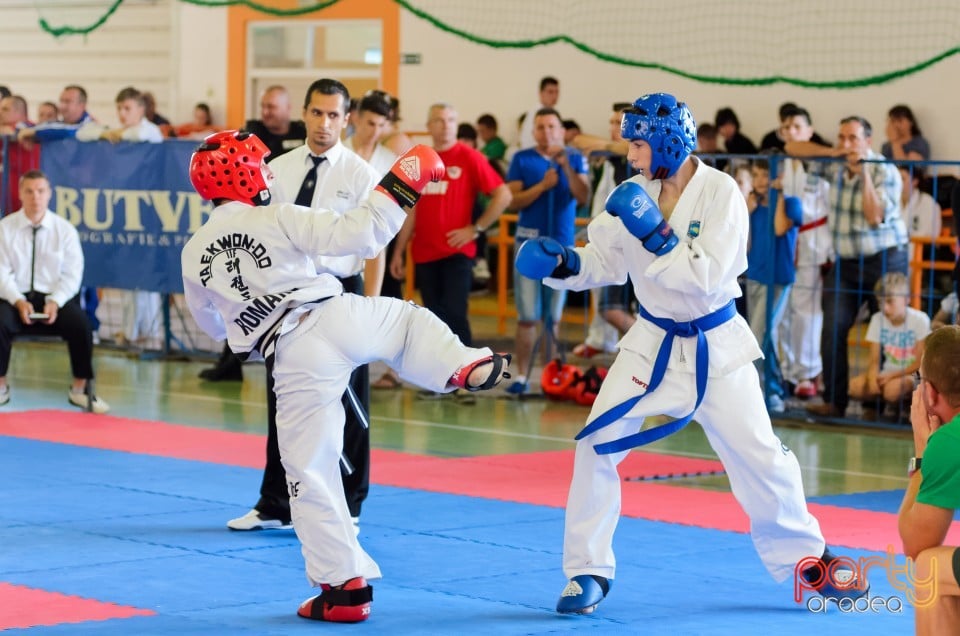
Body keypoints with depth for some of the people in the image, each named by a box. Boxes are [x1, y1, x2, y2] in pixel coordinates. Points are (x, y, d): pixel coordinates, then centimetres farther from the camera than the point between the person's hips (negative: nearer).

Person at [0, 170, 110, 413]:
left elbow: (72, 274, -1)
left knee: (80, 323, -27)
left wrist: (55, 302, -18)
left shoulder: (65, 229, 1)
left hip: (55, 297, 1)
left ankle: (80, 389, -10)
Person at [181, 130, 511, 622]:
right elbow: (360, 235, -8)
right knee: (405, 319, 32)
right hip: (336, 318, -1)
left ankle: (344, 587, 9)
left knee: (310, 475, 8)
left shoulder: (194, 253, 11)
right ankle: (464, 366, 9)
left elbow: (212, 325, 28)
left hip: (294, 360, 1)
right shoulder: (277, 219, -2)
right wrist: (402, 186, 3)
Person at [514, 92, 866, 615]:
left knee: (758, 455, 3)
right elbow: (605, 262, 4)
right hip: (653, 341, 3)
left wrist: (656, 235, -30)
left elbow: (708, 275, -25)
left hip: (716, 345, -3)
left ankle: (807, 557, 24)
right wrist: (561, 263, -14)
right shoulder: (634, 195, -5)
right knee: (597, 443, -7)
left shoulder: (719, 192, -18)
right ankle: (589, 571, 6)